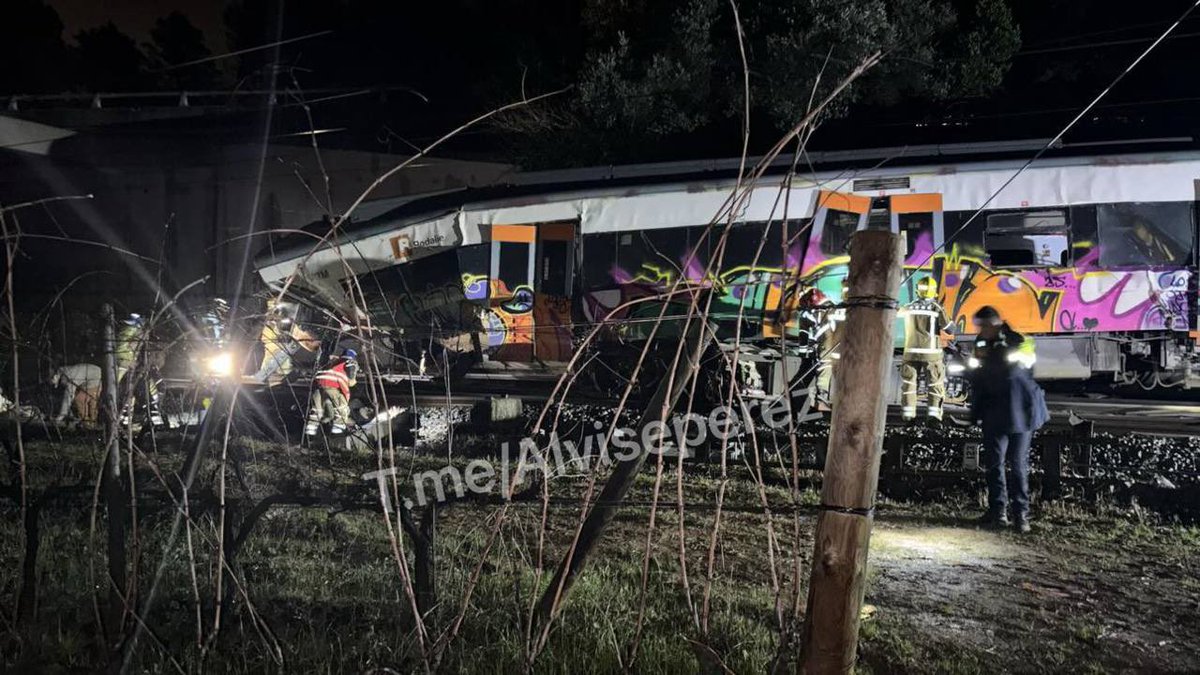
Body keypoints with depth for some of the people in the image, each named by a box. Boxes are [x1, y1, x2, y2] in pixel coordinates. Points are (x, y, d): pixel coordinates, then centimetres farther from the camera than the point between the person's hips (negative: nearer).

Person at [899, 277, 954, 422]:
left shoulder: (909, 308, 1)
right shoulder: (937, 309, -9)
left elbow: (900, 312, 24)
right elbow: (949, 330, -9)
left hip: (911, 352, 2)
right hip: (931, 353, -2)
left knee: (908, 382, 9)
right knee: (935, 384, 6)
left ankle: (908, 414, 5)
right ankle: (934, 413, -3)